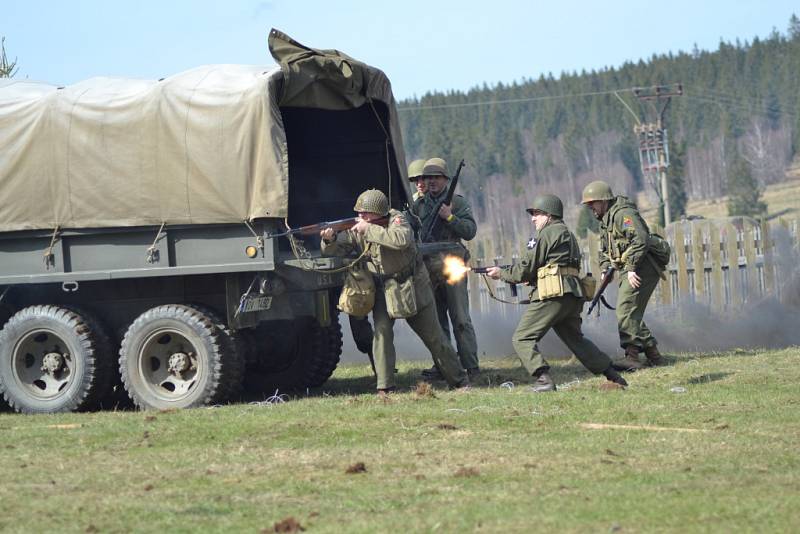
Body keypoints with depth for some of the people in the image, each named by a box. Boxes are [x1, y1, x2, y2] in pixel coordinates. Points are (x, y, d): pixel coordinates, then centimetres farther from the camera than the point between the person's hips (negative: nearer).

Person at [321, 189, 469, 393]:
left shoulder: (396, 219, -20)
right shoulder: (356, 229, -7)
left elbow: (401, 240, -40)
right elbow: (336, 250, -9)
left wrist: (369, 229, -39)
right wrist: (330, 239, -32)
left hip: (412, 286, -3)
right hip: (382, 290, 3)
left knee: (433, 335, 6)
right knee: (382, 331, -18)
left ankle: (459, 380, 20)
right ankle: (385, 387, -14)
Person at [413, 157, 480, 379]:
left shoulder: (458, 202, 5)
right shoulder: (418, 205, 15)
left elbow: (470, 231, -4)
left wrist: (450, 217, -13)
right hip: (427, 268, 4)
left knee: (460, 320, -6)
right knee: (436, 321, 6)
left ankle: (471, 367, -7)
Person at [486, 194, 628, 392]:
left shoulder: (548, 233, -3)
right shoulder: (568, 234, 25)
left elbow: (526, 268, -3)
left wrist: (502, 273, 11)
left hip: (552, 294, -9)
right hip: (573, 297, 9)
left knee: (522, 338, -6)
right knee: (576, 340, 22)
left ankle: (543, 380, -21)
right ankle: (614, 377, 20)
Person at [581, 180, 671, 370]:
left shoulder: (623, 214, -14)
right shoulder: (606, 219, 19)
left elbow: (640, 239, -26)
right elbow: (605, 249, 28)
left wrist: (632, 268, -27)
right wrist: (605, 269, 10)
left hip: (643, 267, -11)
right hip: (629, 270, 11)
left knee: (626, 310, -18)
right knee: (631, 313, 11)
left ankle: (631, 357, -23)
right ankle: (653, 355, 16)